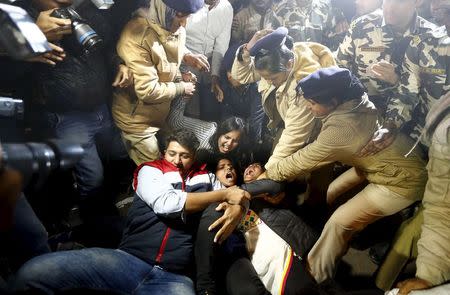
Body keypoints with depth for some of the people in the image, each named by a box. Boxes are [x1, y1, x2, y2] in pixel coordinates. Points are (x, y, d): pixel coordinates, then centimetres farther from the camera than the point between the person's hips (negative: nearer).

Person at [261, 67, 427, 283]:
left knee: (340, 222, -5)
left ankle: (317, 274, 15)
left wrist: (270, 173, -4)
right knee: (328, 194, 8)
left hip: (402, 182, -8)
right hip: (384, 163, 8)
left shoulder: (341, 128, -32)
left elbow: (303, 160, -19)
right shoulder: (355, 103, -9)